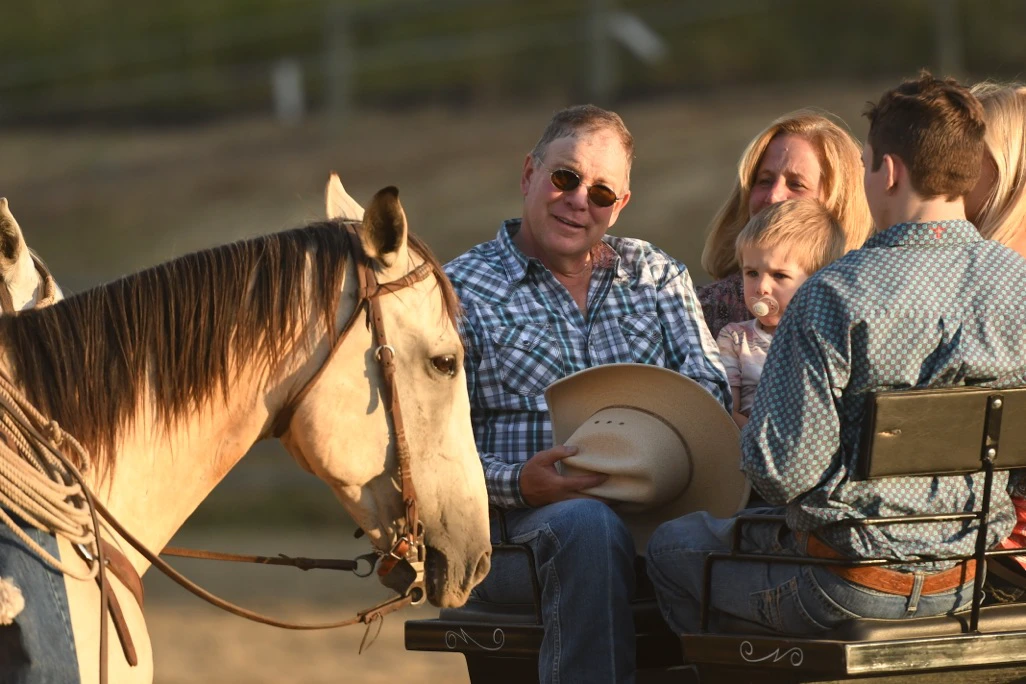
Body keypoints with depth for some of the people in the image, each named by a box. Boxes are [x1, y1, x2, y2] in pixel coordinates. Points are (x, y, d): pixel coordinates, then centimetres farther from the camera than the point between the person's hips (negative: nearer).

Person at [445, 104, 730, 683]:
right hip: (517, 524, -3)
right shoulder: (460, 292, 8)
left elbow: (710, 387, 9)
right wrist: (519, 482, -19)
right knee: (589, 525, -40)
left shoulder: (658, 275, 21)